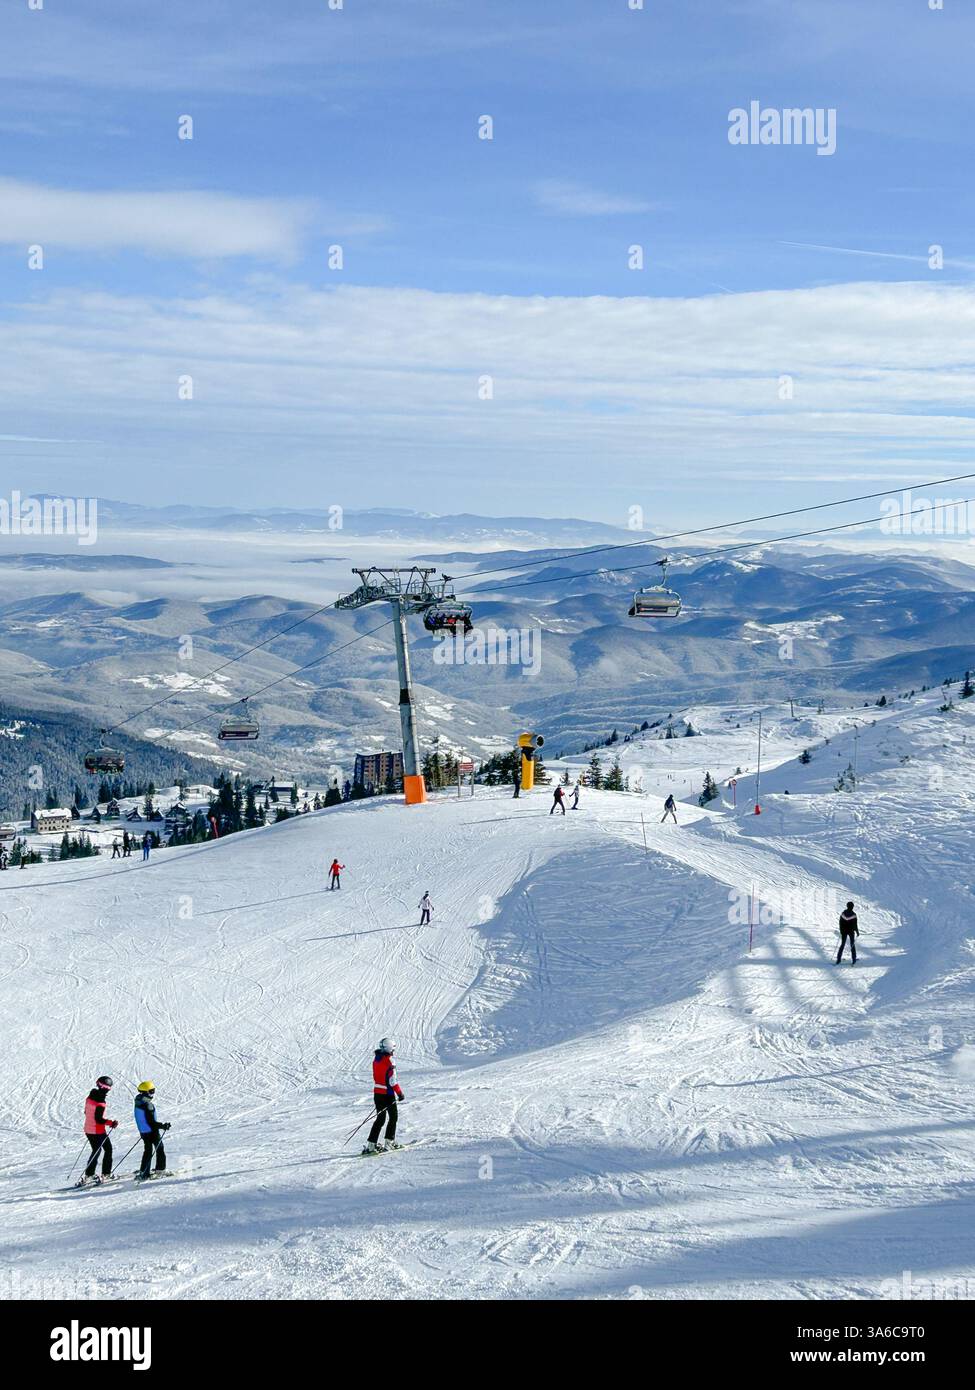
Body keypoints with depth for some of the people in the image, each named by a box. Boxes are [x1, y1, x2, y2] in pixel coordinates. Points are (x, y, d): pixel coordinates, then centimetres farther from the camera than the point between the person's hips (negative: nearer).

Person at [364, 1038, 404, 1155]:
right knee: (393, 1117, 10)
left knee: (380, 1119, 12)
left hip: (377, 1092, 7)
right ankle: (389, 1142, 8)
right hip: (388, 1094, -7)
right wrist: (400, 1093, -11)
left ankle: (371, 1144, 6)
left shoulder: (376, 1059, 6)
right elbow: (392, 1080, -19)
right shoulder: (389, 1061, -18)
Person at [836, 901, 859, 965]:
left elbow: (840, 923, 2)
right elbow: (855, 925, -11)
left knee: (842, 944, 11)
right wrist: (857, 932, 2)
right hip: (851, 931, -3)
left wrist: (841, 931, 14)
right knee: (852, 945, 8)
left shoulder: (843, 913, -4)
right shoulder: (853, 914, -14)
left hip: (843, 931, 3)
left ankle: (838, 959, 5)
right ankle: (854, 960, 7)